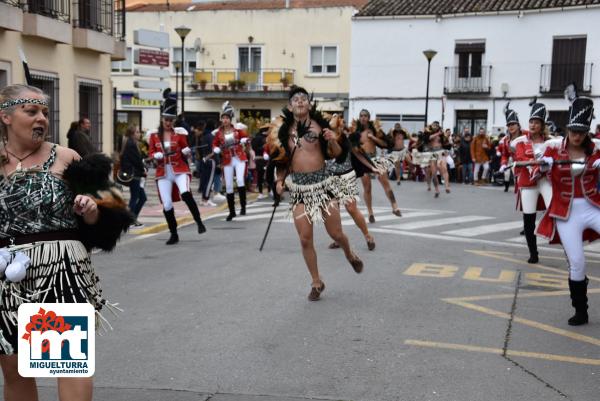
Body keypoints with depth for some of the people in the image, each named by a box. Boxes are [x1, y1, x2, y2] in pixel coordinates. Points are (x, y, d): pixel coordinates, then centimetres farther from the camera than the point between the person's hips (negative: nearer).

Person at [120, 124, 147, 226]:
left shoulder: (132, 144, 16)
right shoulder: (131, 145, -14)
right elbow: (137, 160, -16)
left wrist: (143, 168, -1)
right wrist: (143, 170, -2)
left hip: (135, 175, 10)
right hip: (133, 174, -10)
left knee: (142, 197, 12)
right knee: (135, 197, -4)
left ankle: (133, 218, 17)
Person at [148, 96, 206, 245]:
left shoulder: (179, 133, 2)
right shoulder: (154, 135, 5)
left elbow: (185, 153, 6)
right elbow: (150, 153, 9)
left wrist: (187, 152, -17)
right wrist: (156, 156, -13)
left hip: (180, 170, -2)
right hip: (163, 173, 2)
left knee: (185, 193, -29)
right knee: (167, 205, -1)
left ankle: (199, 221, -14)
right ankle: (174, 235, 14)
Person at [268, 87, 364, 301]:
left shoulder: (319, 124, -2)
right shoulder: (284, 129, 7)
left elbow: (337, 155, -3)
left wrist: (333, 141, -22)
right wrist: (280, 180, 3)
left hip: (322, 182, -2)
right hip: (298, 186, 2)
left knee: (336, 233, 4)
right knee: (305, 239, -1)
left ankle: (350, 255, 39)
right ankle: (316, 282, 16)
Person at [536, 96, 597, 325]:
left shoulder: (595, 147, 1)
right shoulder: (554, 147, -4)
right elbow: (536, 175, -6)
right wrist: (543, 166, -28)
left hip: (593, 207, 1)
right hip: (566, 213, -1)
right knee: (577, 263, -1)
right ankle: (580, 312, 15)